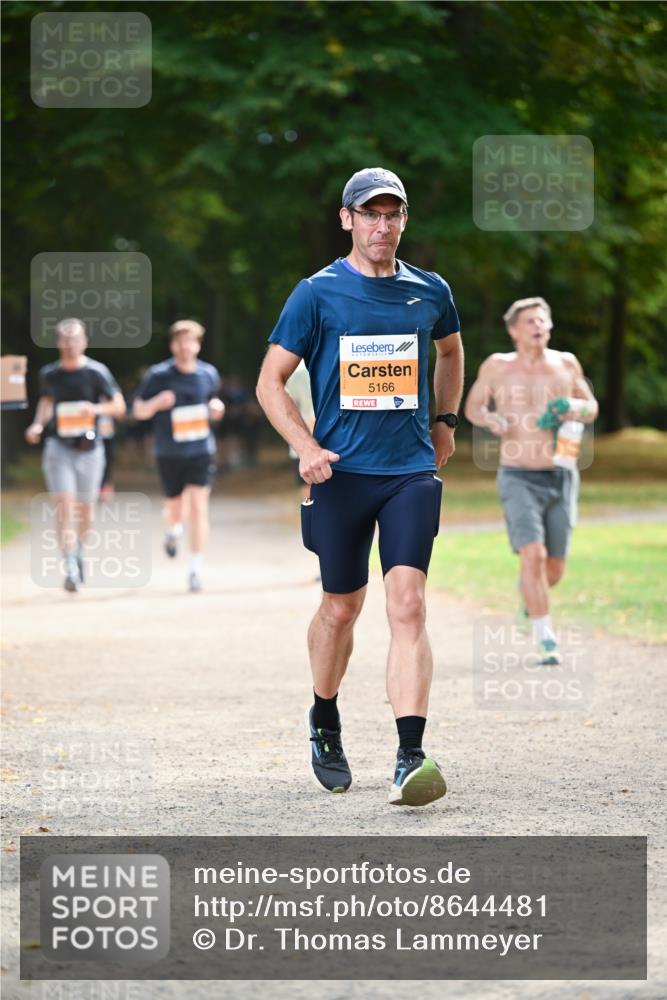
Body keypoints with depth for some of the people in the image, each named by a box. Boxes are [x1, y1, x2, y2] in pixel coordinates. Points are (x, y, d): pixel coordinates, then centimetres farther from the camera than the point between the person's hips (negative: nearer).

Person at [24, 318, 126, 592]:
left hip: (89, 447, 0)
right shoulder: (49, 374, 4)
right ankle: (70, 567, -17)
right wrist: (38, 425, 4)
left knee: (85, 507, 13)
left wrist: (96, 409, -23)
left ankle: (80, 550, 42)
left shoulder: (97, 372, -5)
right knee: (64, 505, -14)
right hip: (58, 445, 0)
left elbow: (119, 407, -4)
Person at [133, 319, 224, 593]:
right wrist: (157, 403, -22)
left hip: (201, 450, 1)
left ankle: (196, 569, -9)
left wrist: (216, 408, -3)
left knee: (198, 507, -11)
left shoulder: (208, 374, 2)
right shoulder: (158, 375, -6)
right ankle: (172, 530, 49)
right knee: (175, 507, 9)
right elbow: (138, 410, 0)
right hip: (169, 454, -1)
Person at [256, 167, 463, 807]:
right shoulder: (317, 294, -1)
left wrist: (445, 422, 26)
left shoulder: (429, 292, 8)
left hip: (411, 472, 1)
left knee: (407, 605, -13)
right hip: (340, 472, -1)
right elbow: (271, 381, 0)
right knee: (342, 607, 9)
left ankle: (410, 760, -21)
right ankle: (324, 722, 37)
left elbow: (450, 348, 30)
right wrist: (306, 446, -13)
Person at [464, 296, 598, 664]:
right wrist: (490, 419, -12)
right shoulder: (498, 366, -2)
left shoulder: (566, 364, 3)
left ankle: (527, 587, 44)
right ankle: (545, 640, -12)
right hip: (519, 480, -3)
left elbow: (591, 408, 16)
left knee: (554, 569, 7)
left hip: (561, 478, 3)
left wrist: (577, 409, -9)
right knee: (534, 555, -22)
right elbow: (472, 407, 11)